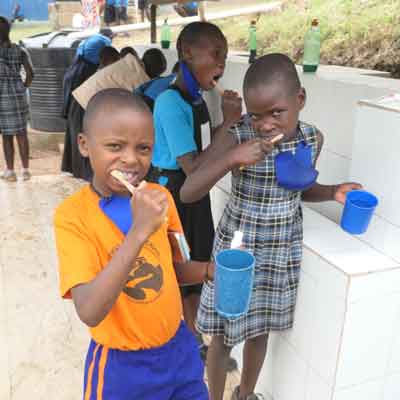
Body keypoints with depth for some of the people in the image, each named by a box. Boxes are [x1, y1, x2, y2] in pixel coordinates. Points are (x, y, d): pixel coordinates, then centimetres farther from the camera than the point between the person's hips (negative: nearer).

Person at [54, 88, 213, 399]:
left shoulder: (159, 197, -6)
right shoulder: (73, 214, -20)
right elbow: (89, 313, -30)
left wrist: (211, 269, -11)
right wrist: (138, 232, -38)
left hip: (178, 347, 4)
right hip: (121, 364, -4)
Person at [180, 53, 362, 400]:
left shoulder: (313, 139, -7)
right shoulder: (238, 138, -20)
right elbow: (187, 193, -25)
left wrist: (333, 192, -8)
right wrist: (231, 159, -37)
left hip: (283, 253, 4)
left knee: (261, 330, 22)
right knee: (223, 335, 13)